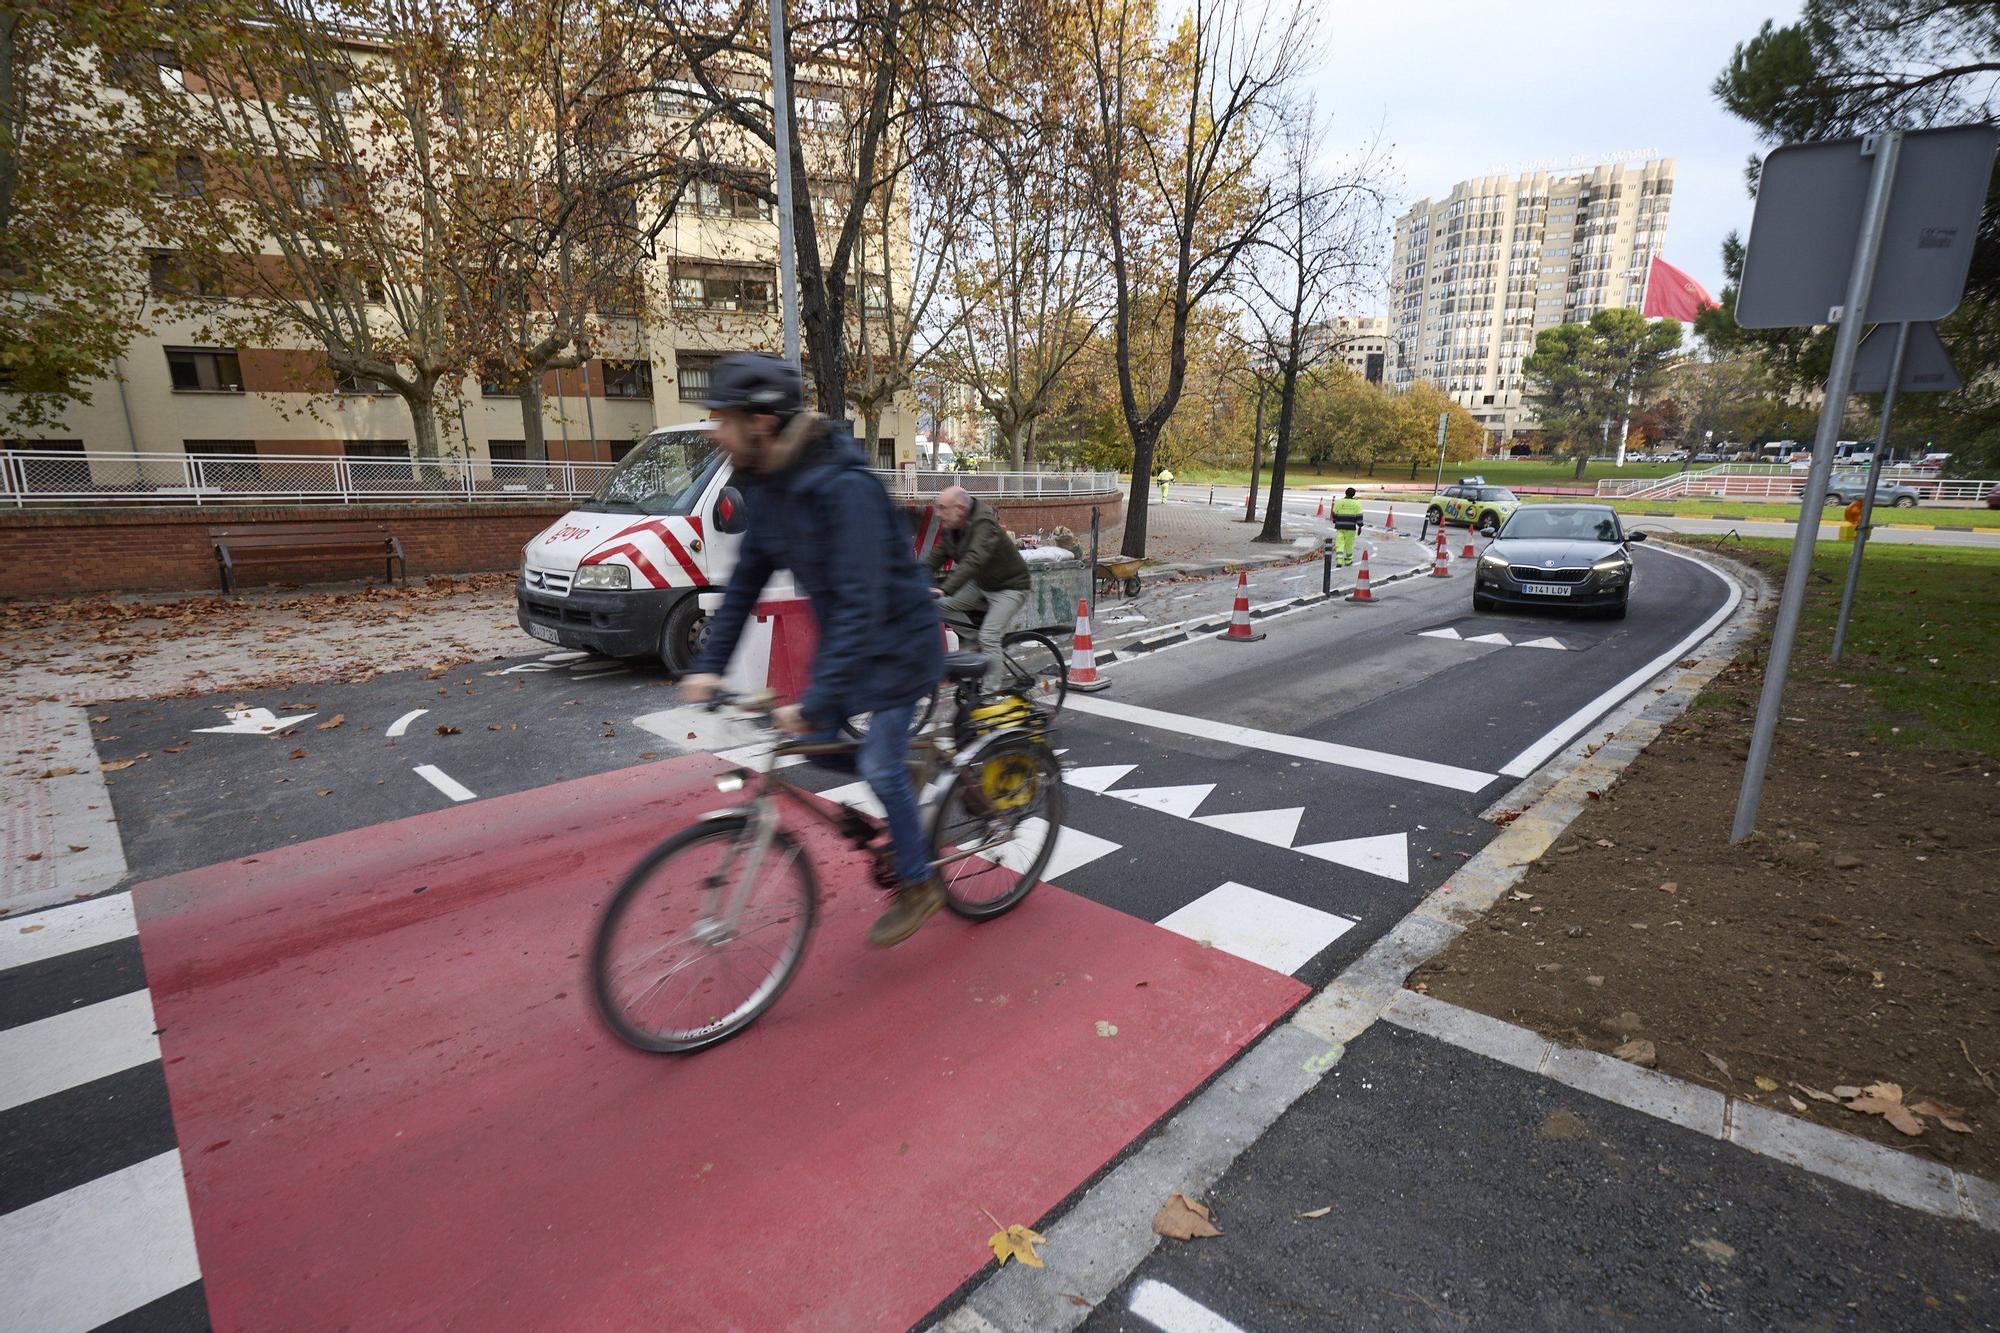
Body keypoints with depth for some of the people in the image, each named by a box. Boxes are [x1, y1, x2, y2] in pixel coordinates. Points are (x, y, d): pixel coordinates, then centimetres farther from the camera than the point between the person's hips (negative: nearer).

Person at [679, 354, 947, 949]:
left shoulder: (844, 488, -30)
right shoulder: (766, 487, -4)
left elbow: (861, 604, -35)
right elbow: (746, 581, 4)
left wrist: (817, 700, -38)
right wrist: (709, 665, -1)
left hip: (897, 641, -8)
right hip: (842, 633, 8)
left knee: (881, 765, -5)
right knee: (820, 743, 7)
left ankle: (917, 885, 17)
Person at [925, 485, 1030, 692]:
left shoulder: (984, 524, -29)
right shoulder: (950, 528, -3)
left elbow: (973, 561, -43)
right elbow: (935, 558, -3)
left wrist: (944, 589, -53)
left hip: (1009, 587, -8)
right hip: (980, 584, 9)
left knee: (988, 638, -22)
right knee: (940, 604, -7)